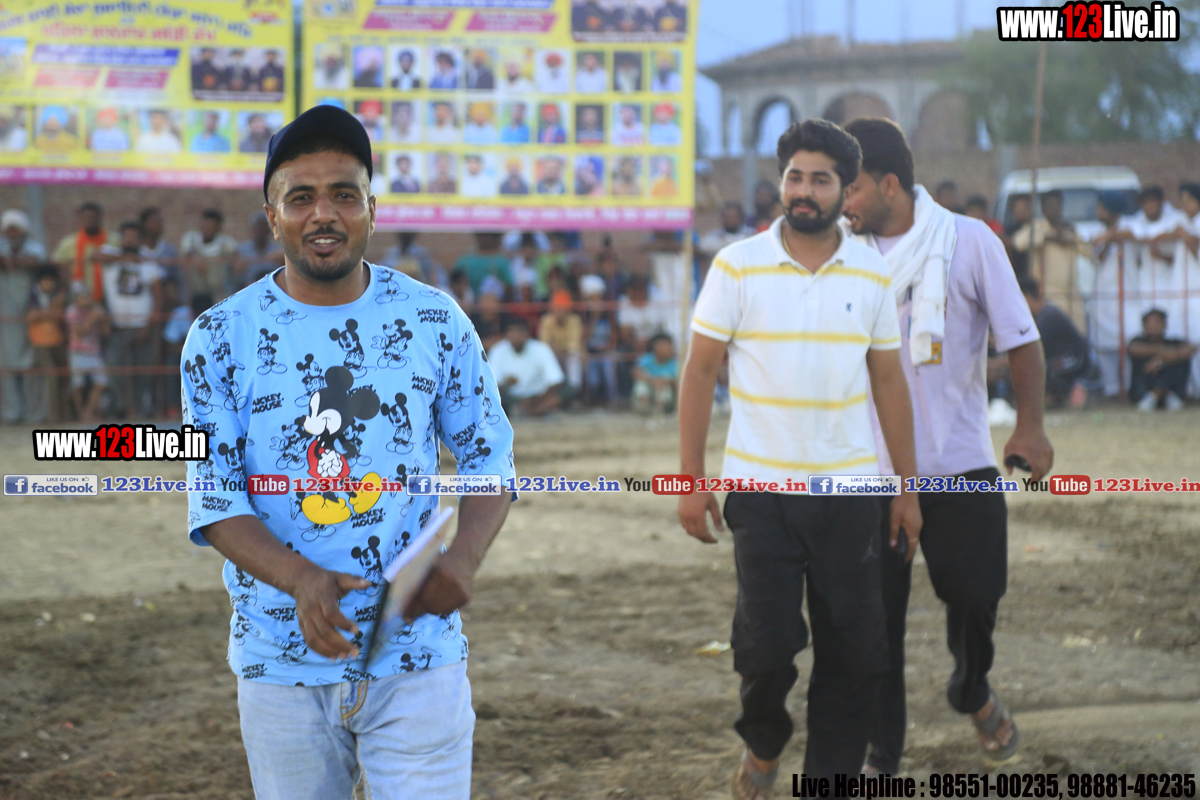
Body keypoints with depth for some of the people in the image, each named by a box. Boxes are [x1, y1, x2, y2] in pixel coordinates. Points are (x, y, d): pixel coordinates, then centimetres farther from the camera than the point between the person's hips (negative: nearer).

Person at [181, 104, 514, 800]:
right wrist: (300, 579, -24)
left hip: (417, 653, 0)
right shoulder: (221, 337, -1)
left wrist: (465, 558, -11)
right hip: (281, 663, 0)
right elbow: (215, 499, -5)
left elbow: (489, 455, 9)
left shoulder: (435, 321, 2)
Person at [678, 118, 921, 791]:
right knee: (769, 641, -5)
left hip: (849, 487, 2)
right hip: (761, 485, -2)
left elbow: (889, 381, 10)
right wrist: (692, 480, -4)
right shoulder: (739, 266, -3)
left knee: (856, 647, 1)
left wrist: (908, 487, 8)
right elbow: (701, 371, 0)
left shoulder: (872, 275, 4)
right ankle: (763, 746, 24)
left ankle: (833, 774, 14)